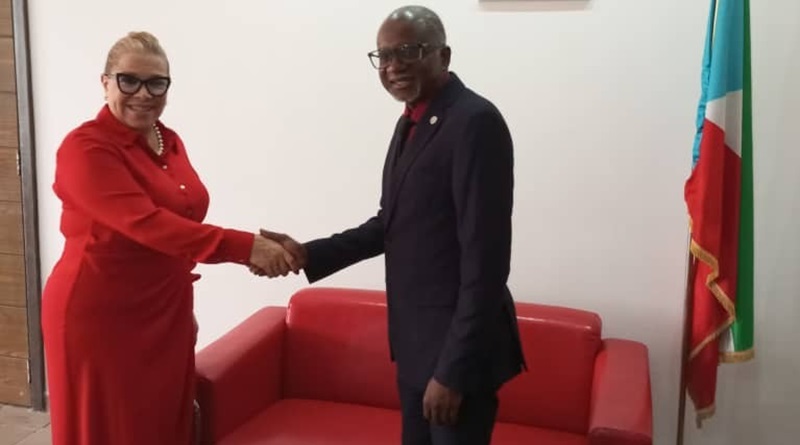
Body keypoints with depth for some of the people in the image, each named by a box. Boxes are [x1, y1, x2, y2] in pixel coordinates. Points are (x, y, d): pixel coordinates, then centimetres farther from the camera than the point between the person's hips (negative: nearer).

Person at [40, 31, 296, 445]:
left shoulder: (170, 142, 8)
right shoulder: (85, 147, -15)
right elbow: (144, 222, -28)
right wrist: (244, 246, -35)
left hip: (164, 314, 7)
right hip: (100, 318, -7)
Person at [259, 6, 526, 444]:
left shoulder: (475, 121, -19)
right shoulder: (411, 122, 10)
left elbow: (486, 256, -22)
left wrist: (454, 369, -21)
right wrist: (307, 253, 4)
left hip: (458, 345, -8)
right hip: (415, 340, 9)